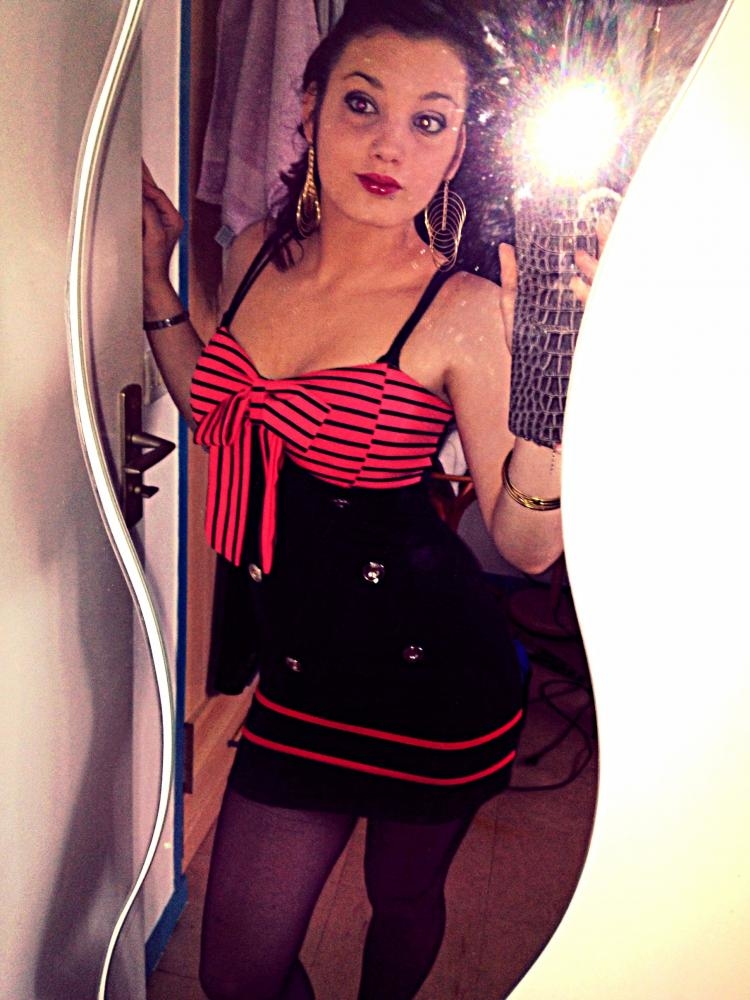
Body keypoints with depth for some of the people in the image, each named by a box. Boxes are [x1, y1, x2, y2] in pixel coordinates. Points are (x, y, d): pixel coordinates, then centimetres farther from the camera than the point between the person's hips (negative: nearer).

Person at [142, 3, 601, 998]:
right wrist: (156, 281, 9)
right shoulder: (260, 252, -1)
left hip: (430, 672, -4)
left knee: (404, 899, 23)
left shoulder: (464, 310, -16)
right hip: (303, 663, 4)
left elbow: (527, 544, -14)